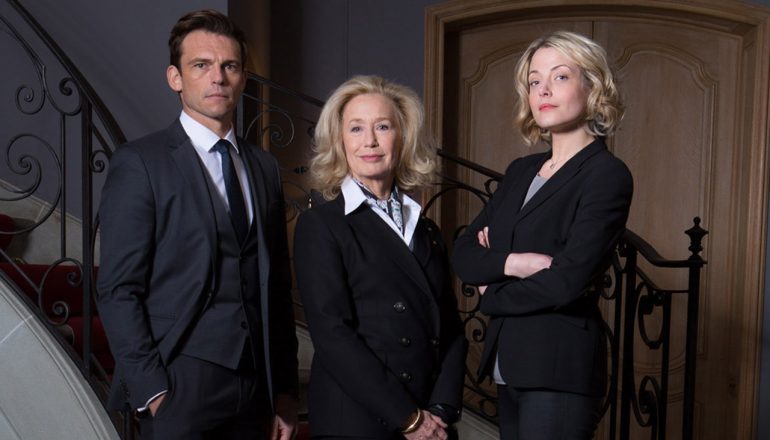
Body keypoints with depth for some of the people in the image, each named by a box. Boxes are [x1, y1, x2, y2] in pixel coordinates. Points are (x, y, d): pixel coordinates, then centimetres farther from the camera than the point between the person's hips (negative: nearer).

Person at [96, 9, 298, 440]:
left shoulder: (264, 167, 11)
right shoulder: (140, 163, -4)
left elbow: (278, 285, 12)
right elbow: (118, 289, -8)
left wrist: (285, 388, 9)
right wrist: (151, 391, -13)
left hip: (255, 387, 5)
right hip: (179, 387, -4)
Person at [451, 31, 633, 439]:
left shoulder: (606, 174, -10)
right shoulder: (521, 171, 12)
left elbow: (566, 281, -20)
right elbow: (463, 253, 5)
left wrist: (490, 295, -4)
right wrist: (513, 263, -15)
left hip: (560, 373, -7)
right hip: (509, 366, 7)